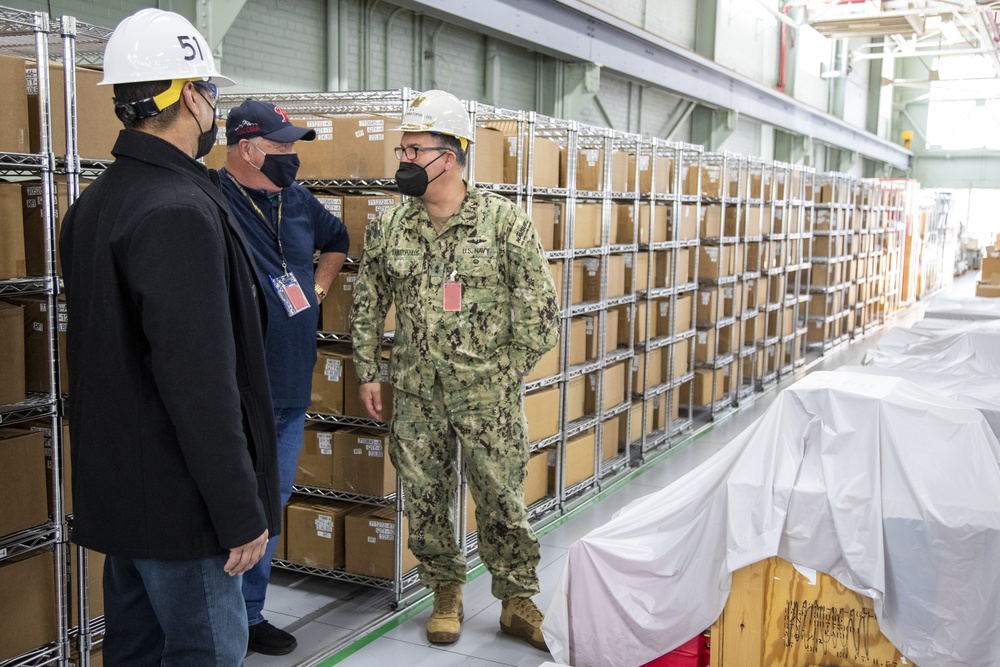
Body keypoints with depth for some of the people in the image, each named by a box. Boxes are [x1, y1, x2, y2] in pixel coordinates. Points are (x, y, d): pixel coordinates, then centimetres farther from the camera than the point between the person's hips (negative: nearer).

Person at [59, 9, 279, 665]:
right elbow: (201, 381, -26)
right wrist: (241, 513, -20)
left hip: (118, 484, 10)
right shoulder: (179, 211, -22)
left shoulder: (98, 201, 10)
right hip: (176, 502, -10)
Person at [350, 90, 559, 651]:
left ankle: (518, 601, 21)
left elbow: (540, 304, -4)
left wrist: (510, 371, -5)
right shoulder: (390, 228, 4)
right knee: (425, 498, 10)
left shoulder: (505, 221, -7)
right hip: (416, 394, 3)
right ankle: (446, 593, 29)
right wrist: (368, 372, 10)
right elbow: (368, 304, 13)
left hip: (489, 394, -3)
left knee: (503, 500, 4)